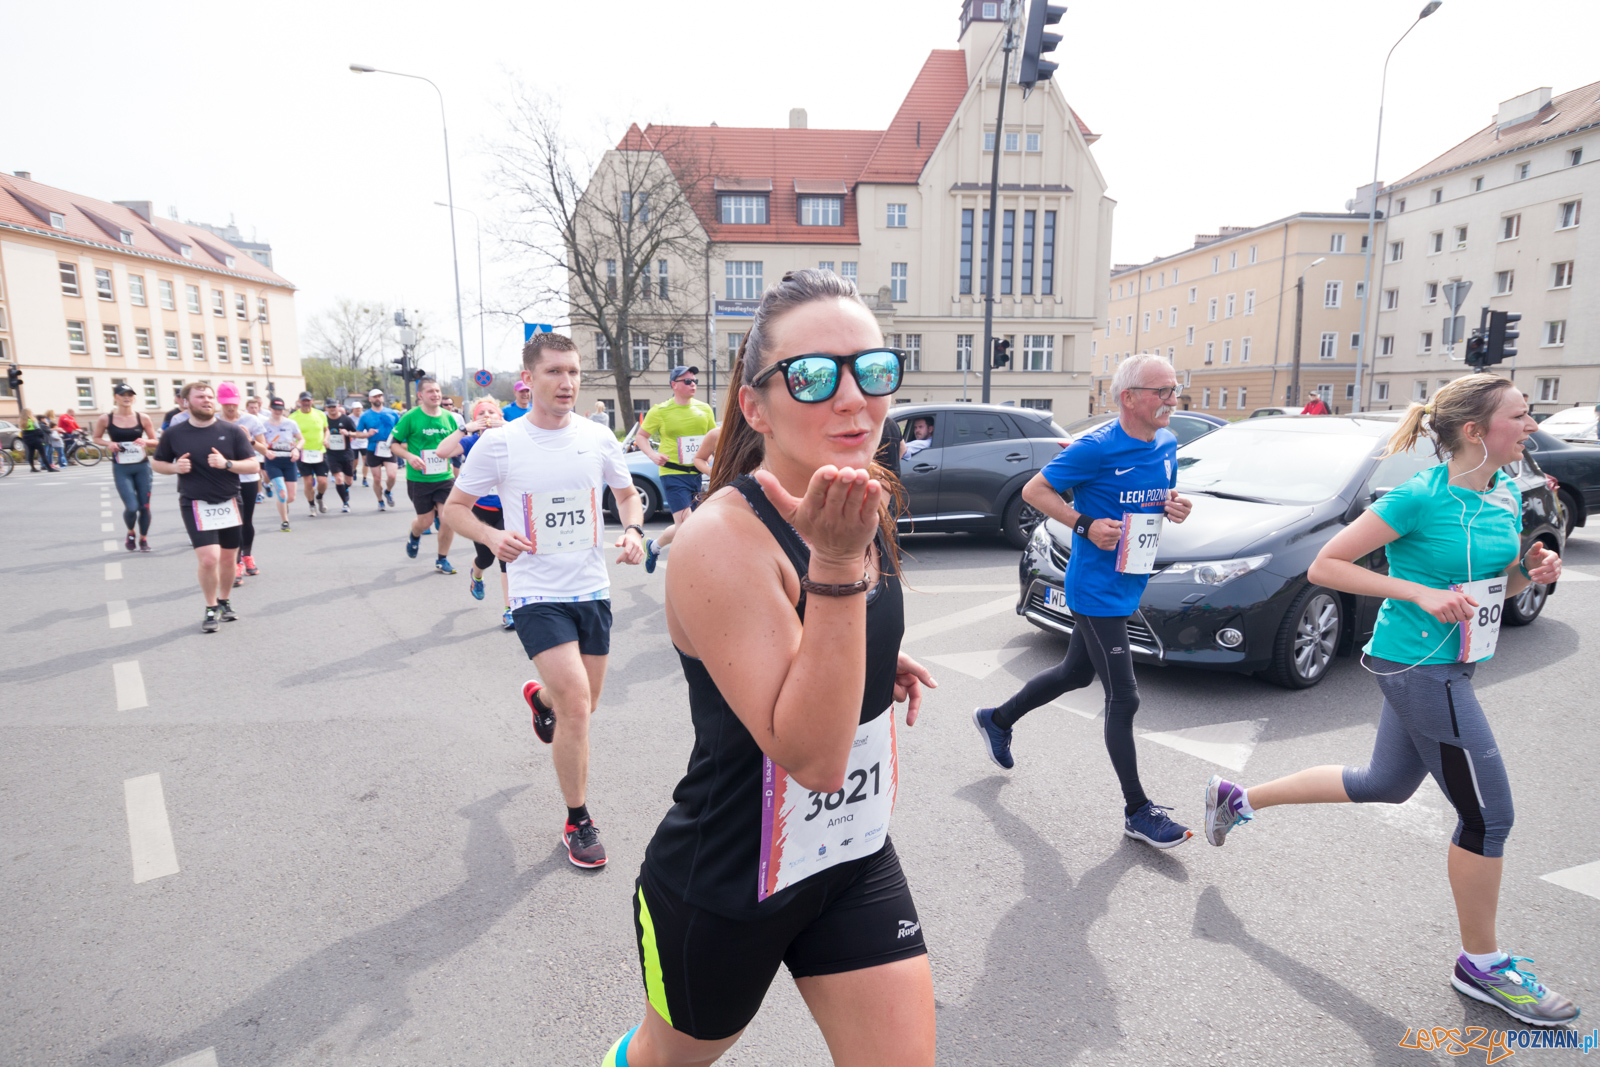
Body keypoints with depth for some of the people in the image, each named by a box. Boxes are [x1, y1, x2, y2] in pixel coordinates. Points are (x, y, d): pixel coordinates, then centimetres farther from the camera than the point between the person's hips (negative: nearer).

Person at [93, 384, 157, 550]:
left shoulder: (143, 418, 0)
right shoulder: (106, 419, -2)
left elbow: (155, 441, 9)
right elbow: (97, 438, 12)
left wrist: (145, 441, -13)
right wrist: (108, 444, -9)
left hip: (142, 466, 1)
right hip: (121, 469, -1)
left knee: (144, 506, 5)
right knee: (131, 507, -10)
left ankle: (143, 538, 25)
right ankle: (130, 534, 21)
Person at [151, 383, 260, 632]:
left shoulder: (232, 431, -1)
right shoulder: (174, 433, 0)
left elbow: (254, 465, -3)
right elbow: (157, 463, 12)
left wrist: (226, 464, -19)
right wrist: (175, 467, -9)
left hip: (229, 503, 2)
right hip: (195, 505, -2)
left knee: (228, 558, 10)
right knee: (209, 558, -13)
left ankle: (223, 602, 32)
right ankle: (211, 609, 7)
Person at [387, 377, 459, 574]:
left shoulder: (448, 417, 3)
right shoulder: (411, 417, -8)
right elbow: (393, 442, -2)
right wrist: (409, 456, -18)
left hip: (444, 477, 3)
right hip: (418, 479, -2)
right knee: (426, 521, 6)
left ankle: (442, 560, 12)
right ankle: (414, 537, 45)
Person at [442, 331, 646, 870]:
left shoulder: (598, 437, -1)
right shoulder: (498, 443, -8)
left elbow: (627, 492, 14)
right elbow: (453, 508, 2)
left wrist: (633, 530, -6)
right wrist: (493, 537, -18)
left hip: (593, 589, 4)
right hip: (537, 594, -4)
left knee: (583, 703, 17)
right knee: (577, 704, -15)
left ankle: (540, 696, 56)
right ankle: (578, 821, 7)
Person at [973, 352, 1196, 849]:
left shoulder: (1167, 444, 6)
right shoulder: (1096, 448, -17)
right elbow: (1034, 490, -11)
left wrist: (1175, 507, -2)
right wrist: (1086, 525, -22)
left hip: (1128, 585, 9)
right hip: (1096, 589, -9)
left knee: (1075, 673, 21)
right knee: (1123, 698, -3)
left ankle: (997, 720, 42)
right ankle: (1138, 812, 13)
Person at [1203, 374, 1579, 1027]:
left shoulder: (1505, 495, 8)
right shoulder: (1419, 498, -18)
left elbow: (1493, 584, 19)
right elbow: (1324, 566, -17)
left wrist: (1531, 573, -2)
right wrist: (1420, 593, -22)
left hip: (1445, 667, 9)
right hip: (1417, 667, -9)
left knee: (1385, 785, 20)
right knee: (1488, 815, 0)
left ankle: (1238, 799, 32)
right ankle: (1482, 965, 20)